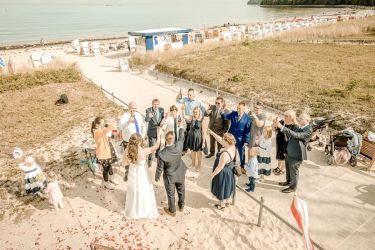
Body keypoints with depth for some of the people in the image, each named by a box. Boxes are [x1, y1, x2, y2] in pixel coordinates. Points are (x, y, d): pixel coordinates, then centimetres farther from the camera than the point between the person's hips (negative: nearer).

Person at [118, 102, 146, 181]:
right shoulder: (124, 116, -18)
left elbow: (143, 126, 14)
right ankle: (127, 174, 35)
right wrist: (128, 122, -51)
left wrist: (143, 135, 3)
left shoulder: (139, 115, 0)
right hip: (128, 142, -5)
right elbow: (120, 127, -36)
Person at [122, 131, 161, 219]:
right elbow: (156, 146, -21)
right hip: (142, 175, -3)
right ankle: (147, 211, 41)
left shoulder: (126, 151, -23)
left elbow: (124, 163, -7)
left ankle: (133, 212, 48)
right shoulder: (144, 151, -33)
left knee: (134, 192, 26)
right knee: (145, 193, 21)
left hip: (133, 175, 3)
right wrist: (158, 134, -12)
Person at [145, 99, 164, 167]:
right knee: (151, 146, 5)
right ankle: (149, 160, 24)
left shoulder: (161, 110, -6)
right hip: (151, 131, -4)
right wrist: (149, 116, -53)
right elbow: (146, 120, -31)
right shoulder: (148, 110, -18)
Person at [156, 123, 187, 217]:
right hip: (180, 174, 3)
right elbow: (181, 137, -4)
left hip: (169, 177, -3)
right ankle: (181, 206, 50)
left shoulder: (162, 153, -33)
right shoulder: (179, 146, -27)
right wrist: (181, 127, 12)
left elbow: (160, 168, -19)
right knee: (181, 191, 27)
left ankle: (172, 211, 40)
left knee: (171, 194, 19)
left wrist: (157, 177, 1)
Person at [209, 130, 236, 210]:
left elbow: (220, 167, -28)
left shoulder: (225, 154, -39)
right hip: (229, 171, 8)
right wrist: (213, 133, -5)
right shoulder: (232, 146, -15)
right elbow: (220, 140, -1)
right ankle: (226, 201, 51)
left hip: (223, 173, -8)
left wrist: (213, 174, -13)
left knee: (221, 188, 17)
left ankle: (222, 205, 41)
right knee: (226, 187, 29)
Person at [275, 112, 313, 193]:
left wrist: (281, 127, -38)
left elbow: (296, 135, -33)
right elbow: (290, 135, 10)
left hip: (296, 155, -7)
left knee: (294, 171, 10)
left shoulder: (309, 130, -21)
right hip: (289, 152, 7)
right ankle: (288, 181, 46)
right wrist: (279, 126, -5)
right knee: (288, 169, 24)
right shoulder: (298, 127, 4)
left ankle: (293, 187, 30)